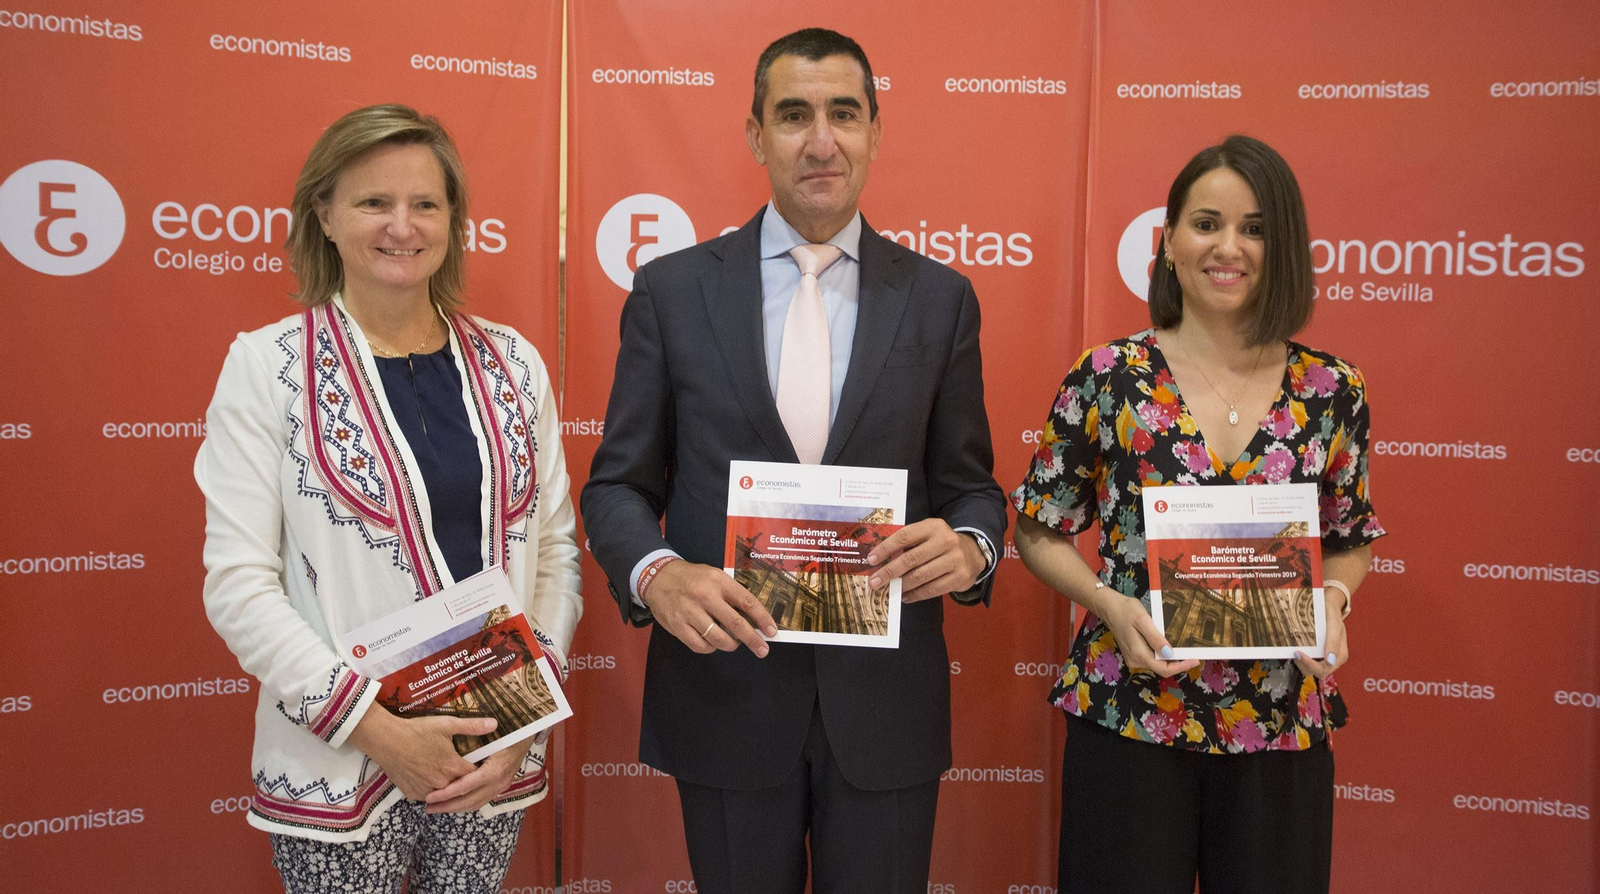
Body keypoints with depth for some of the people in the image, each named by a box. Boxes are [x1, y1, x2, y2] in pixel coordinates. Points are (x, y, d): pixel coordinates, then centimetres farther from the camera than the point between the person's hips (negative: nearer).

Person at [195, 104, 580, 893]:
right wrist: (376, 727, -15)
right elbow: (237, 584, -9)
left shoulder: (512, 364, 2)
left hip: (496, 755, 3)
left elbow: (555, 550, 4)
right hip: (337, 765, -2)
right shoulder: (266, 365, -6)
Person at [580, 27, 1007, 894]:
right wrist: (657, 575, -18)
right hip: (724, 689, 0)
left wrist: (970, 548, -16)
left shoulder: (939, 298, 3)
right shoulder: (671, 290, 0)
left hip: (885, 701, 1)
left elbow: (970, 485, 7)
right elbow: (618, 483, 2)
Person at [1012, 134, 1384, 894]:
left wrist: (1332, 599, -7)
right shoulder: (1107, 377, -5)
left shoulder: (1332, 391, 1)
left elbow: (1350, 539, 13)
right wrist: (1110, 602, -14)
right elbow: (1040, 532, 2)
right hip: (1127, 721, -2)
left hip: (1281, 729, 2)